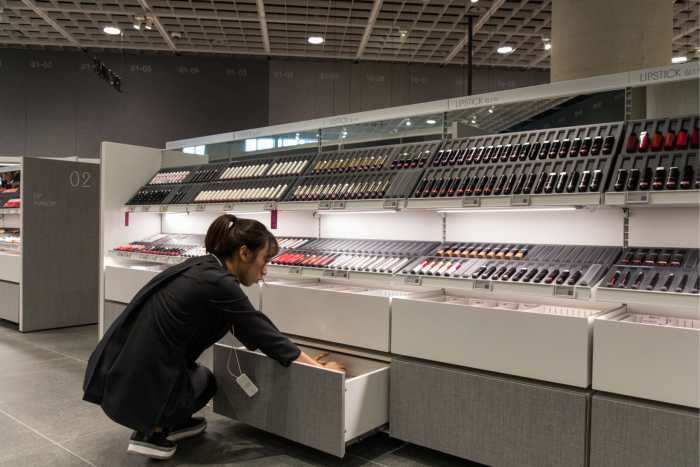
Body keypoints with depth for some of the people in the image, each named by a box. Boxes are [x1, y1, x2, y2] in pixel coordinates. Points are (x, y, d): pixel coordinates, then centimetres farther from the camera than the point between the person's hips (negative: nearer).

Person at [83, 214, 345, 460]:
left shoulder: (200, 268, 9)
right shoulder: (218, 282, -17)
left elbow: (250, 332, 20)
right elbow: (264, 333, -9)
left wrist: (301, 357, 27)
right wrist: (319, 367, 4)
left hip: (113, 378, 7)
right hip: (141, 390, -7)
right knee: (205, 380, 22)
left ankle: (176, 422, 28)